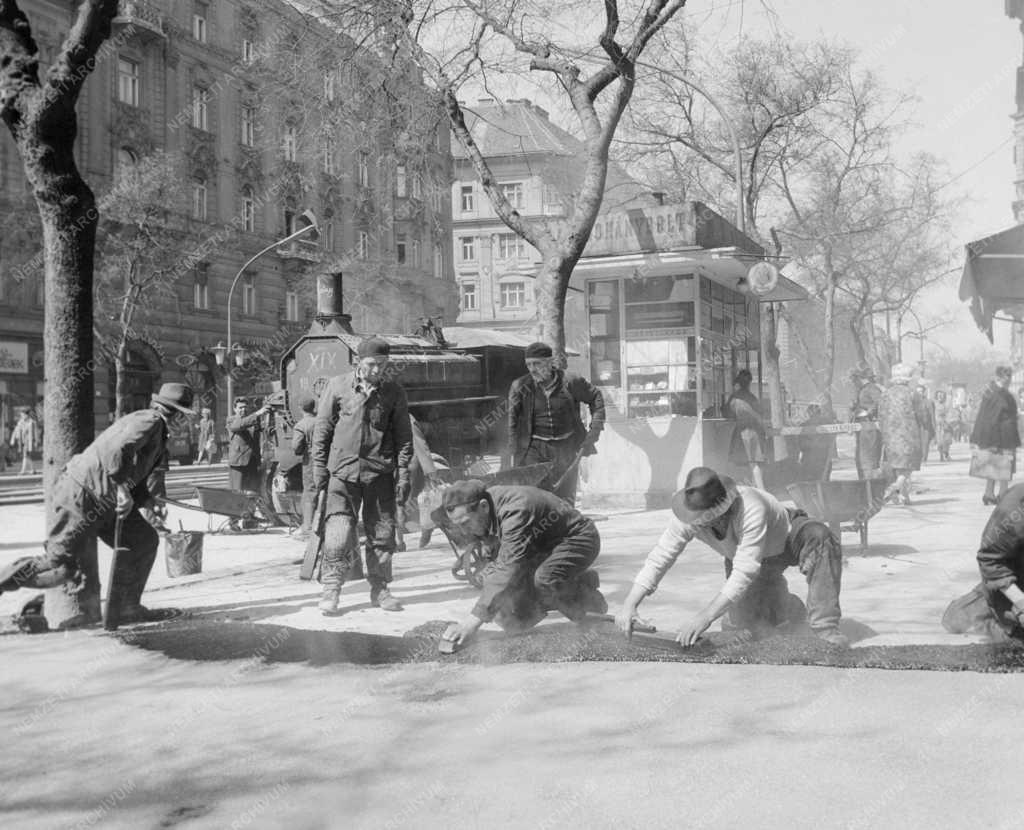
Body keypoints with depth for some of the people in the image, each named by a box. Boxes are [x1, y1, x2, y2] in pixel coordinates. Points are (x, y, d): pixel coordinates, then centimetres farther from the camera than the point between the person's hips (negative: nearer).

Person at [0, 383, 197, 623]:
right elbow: (116, 450, -31)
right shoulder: (148, 421, -13)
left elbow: (136, 480, 23)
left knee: (144, 540, 7)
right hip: (81, 496, -10)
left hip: (105, 502, 10)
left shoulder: (158, 433, 18)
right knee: (59, 566, -7)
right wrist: (122, 489, -26)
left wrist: (149, 503, 6)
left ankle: (126, 608, 12)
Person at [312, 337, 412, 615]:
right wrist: (319, 467, 3)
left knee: (382, 533, 5)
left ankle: (379, 589, 18)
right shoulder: (337, 387, 2)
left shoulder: (394, 393, 4)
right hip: (343, 470, -1)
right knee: (338, 532, -8)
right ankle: (331, 589, 3)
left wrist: (403, 472, 1)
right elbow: (322, 429, 6)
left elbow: (403, 436, 7)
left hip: (380, 472, 1)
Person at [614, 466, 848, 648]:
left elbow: (745, 572, -45)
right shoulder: (687, 516, -29)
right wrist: (629, 604, -35)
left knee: (819, 536, -38)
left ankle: (824, 626, -32)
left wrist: (706, 616, -49)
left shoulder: (751, 509, -44)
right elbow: (659, 557, -24)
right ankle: (785, 605, 26)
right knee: (751, 624, -10)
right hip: (748, 558, 5)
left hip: (787, 537, -5)